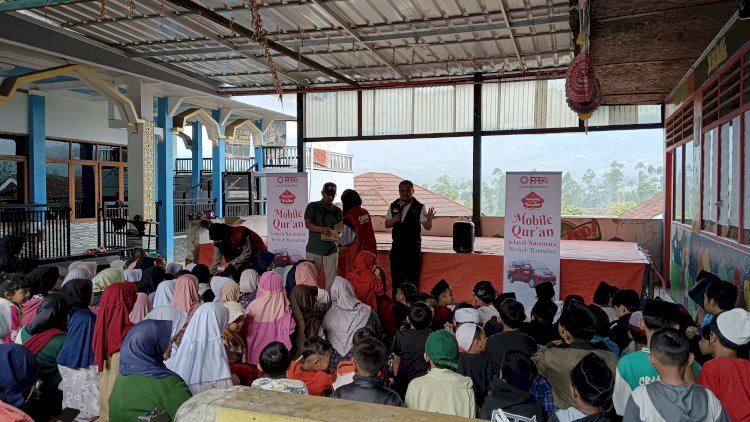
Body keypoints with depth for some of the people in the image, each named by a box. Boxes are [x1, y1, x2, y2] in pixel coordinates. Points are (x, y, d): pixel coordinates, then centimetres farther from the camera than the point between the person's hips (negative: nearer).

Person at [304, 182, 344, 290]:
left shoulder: (337, 211, 11)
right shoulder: (312, 206, 1)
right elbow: (308, 224, -9)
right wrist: (322, 229, -27)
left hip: (331, 249, 3)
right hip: (314, 249, -2)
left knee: (332, 279, 3)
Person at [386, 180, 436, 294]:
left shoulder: (419, 207, -6)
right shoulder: (393, 206, 5)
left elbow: (427, 227, -8)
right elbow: (387, 225, 12)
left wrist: (429, 220, -30)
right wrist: (393, 220, -10)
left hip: (413, 247, -3)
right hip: (397, 247, 4)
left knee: (413, 279, 2)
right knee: (396, 279, 10)